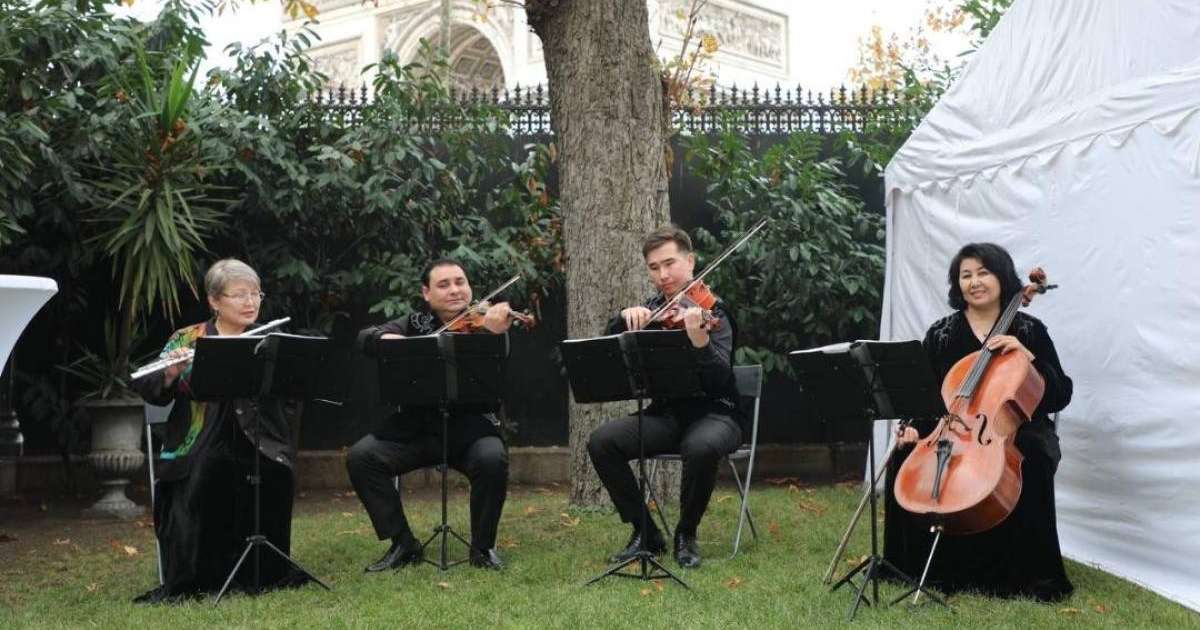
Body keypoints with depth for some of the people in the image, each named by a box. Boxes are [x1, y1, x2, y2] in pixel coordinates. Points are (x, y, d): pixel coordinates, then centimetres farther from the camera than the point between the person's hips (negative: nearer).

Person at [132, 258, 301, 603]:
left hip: (257, 445, 1)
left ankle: (265, 571, -10)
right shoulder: (186, 339, 9)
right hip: (199, 448, -1)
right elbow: (150, 390, -1)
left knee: (273, 474, -29)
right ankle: (184, 583, -17)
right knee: (204, 475, -31)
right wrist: (171, 373, -22)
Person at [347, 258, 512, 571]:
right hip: (414, 428, 3)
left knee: (492, 459, -33)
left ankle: (483, 546, -8)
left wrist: (492, 335, -36)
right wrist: (386, 339, -28)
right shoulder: (414, 324, 9)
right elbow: (365, 338, -6)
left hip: (470, 428, -3)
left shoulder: (487, 325, 0)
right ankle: (403, 544, -5)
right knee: (361, 456, -19)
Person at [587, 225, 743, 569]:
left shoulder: (711, 310, -9)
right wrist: (625, 318, -17)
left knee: (702, 446, -38)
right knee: (601, 441, -19)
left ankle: (686, 534, -12)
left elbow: (720, 378, -24)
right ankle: (645, 532, -4)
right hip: (665, 415, 5)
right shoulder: (651, 309, 8)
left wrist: (701, 341, -44)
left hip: (713, 414, -5)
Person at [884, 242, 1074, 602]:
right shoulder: (941, 333, 6)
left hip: (1017, 432, -2)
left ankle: (1023, 575, -19)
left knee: (1031, 465, -35)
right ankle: (923, 566, -9)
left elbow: (1060, 396, -5)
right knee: (905, 459, -24)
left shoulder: (1029, 331, 0)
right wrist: (914, 426, -13)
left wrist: (1027, 357, -18)